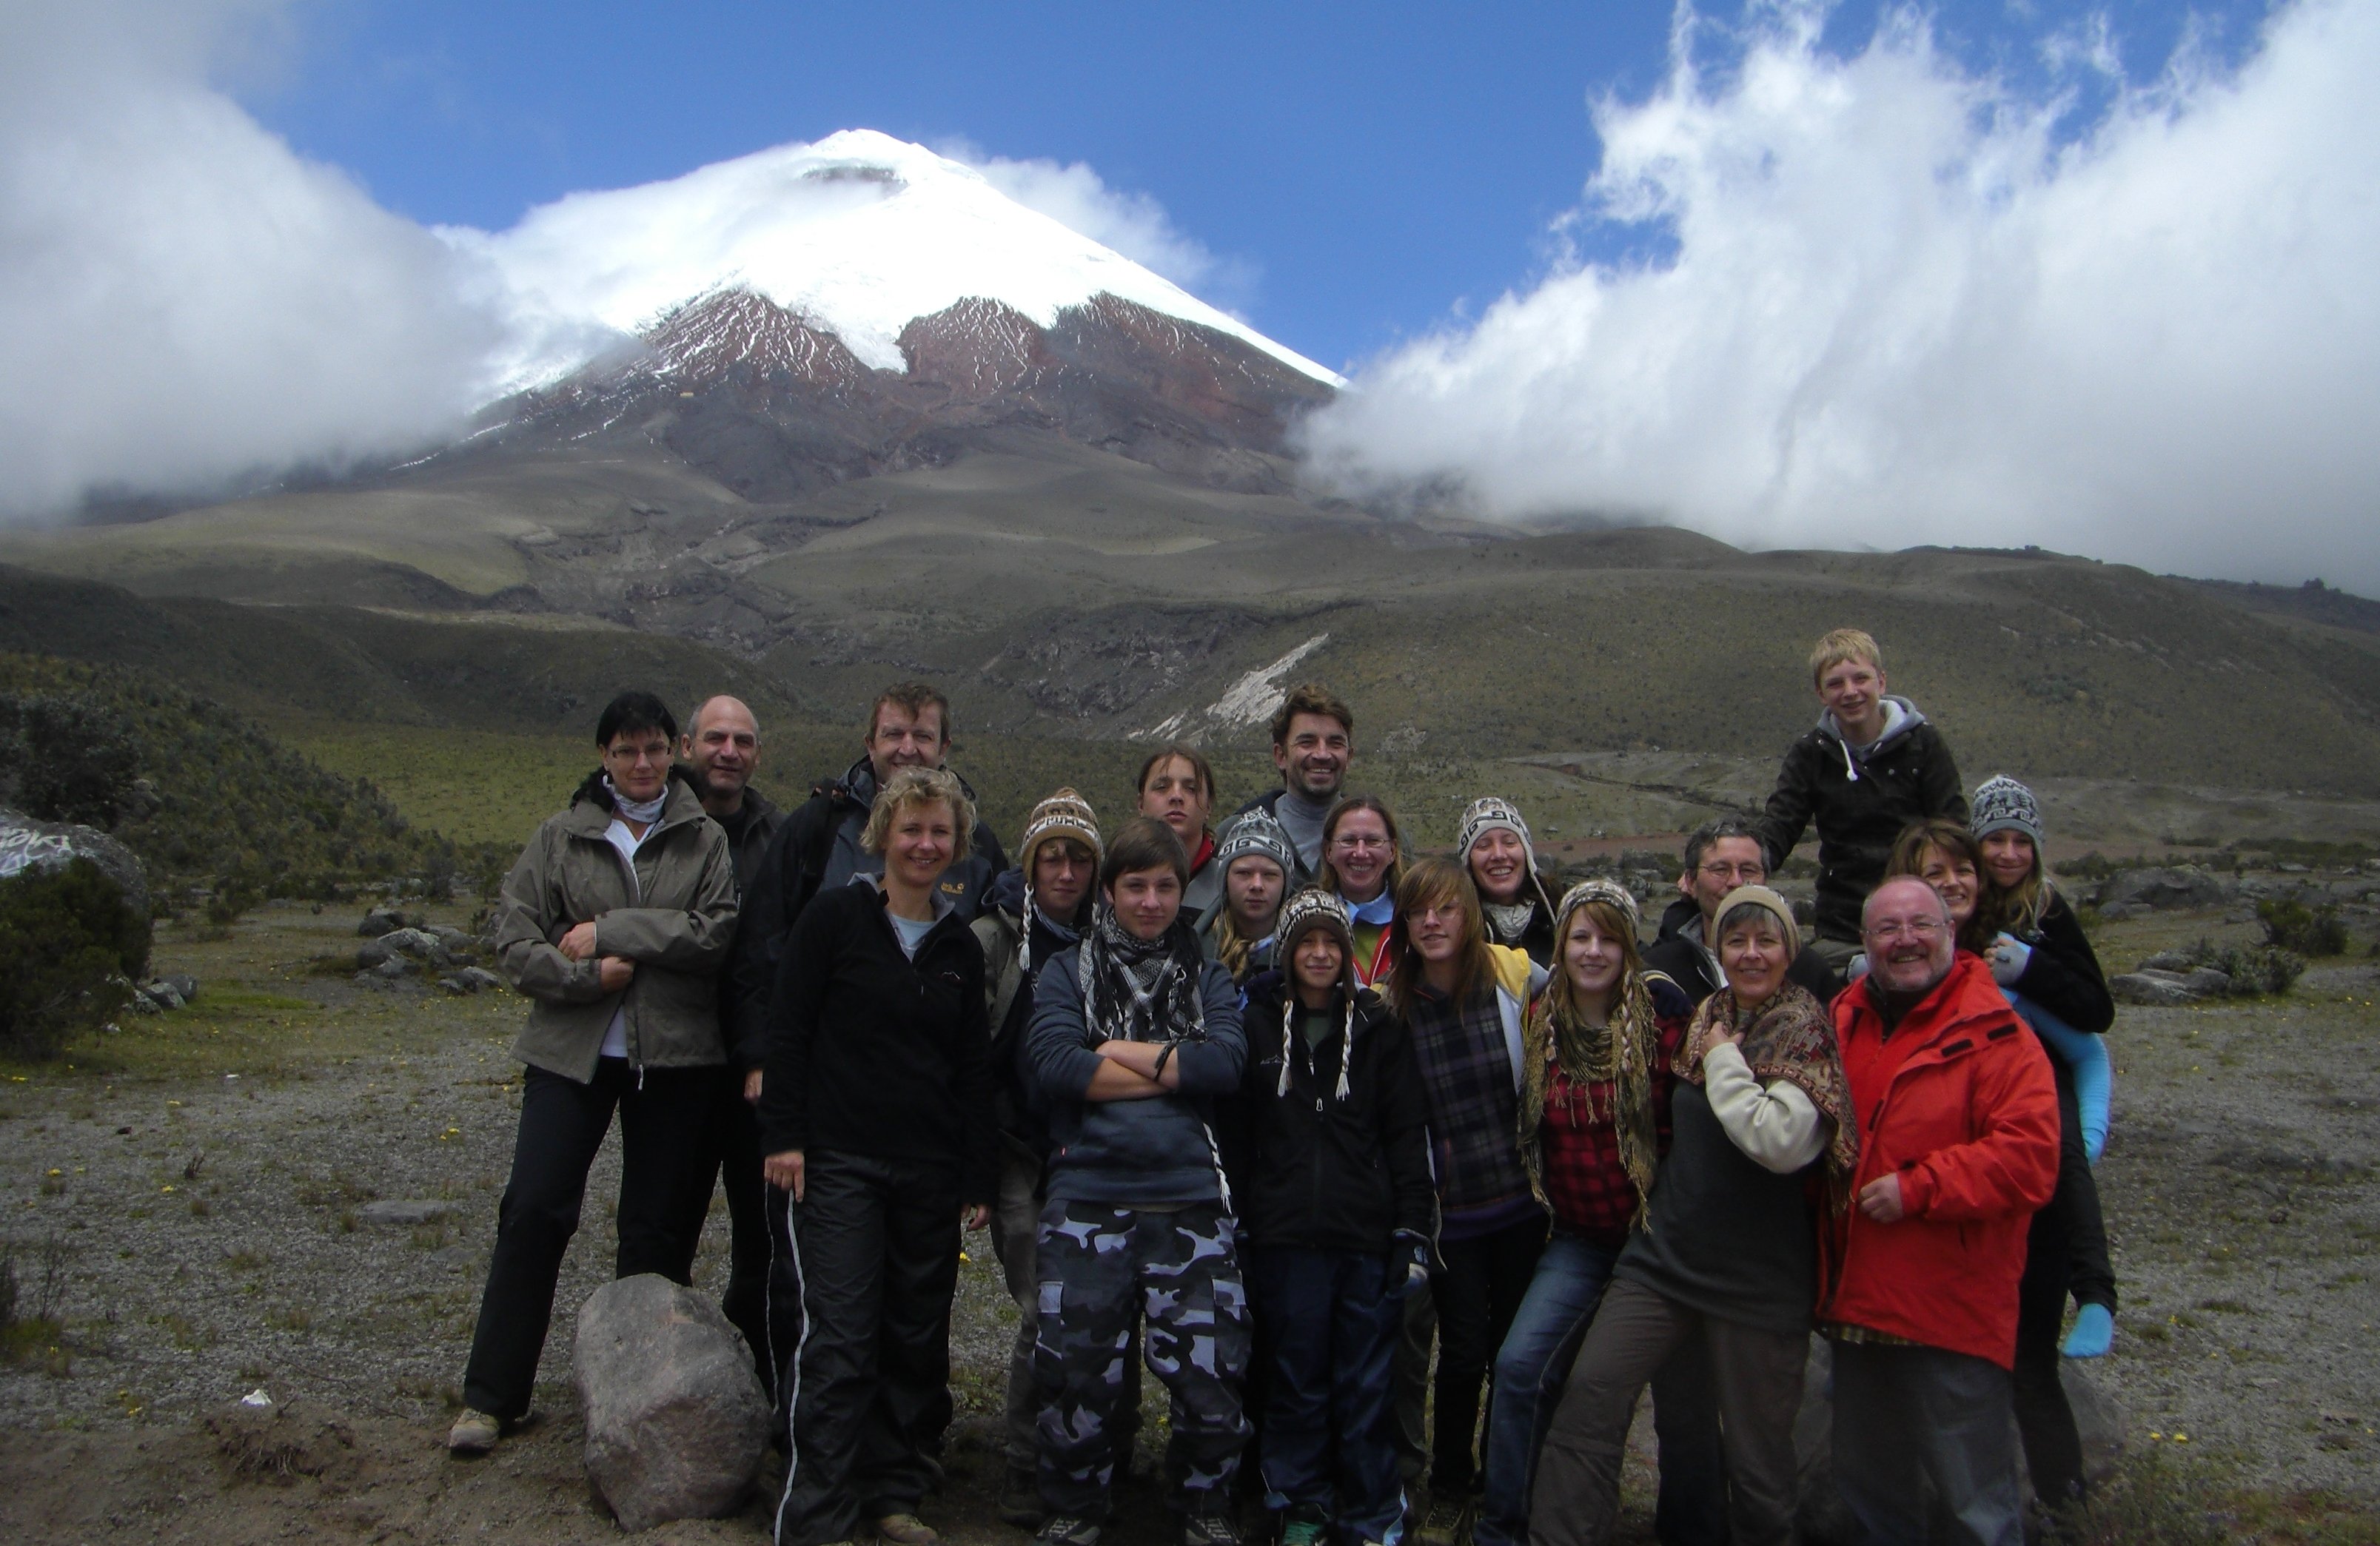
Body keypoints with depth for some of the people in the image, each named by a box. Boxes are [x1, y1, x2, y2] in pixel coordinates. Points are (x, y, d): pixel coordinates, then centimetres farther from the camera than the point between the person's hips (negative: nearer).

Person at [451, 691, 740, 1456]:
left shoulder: (705, 840, 3)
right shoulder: (560, 837, 5)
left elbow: (718, 933, -11)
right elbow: (514, 940, -1)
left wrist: (610, 931, -15)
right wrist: (589, 974, -16)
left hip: (676, 1055, 0)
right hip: (571, 1049, 0)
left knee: (657, 1224, 8)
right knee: (533, 1212, -3)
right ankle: (491, 1395, 11)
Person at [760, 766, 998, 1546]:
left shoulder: (961, 947, 10)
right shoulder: (834, 916, -3)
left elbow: (973, 1068, 12)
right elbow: (787, 1029, -4)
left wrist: (979, 1176, 9)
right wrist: (783, 1135, -10)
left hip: (929, 1173, 5)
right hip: (837, 1165, -5)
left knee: (918, 1336, 9)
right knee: (839, 1338, -7)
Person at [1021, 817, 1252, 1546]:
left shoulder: (1208, 978, 15)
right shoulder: (1066, 972, 11)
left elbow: (1226, 1063, -4)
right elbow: (1054, 1064, -8)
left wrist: (1117, 1052, -5)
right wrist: (1177, 1070, -5)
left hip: (1190, 1201, 1)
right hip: (1087, 1197, -1)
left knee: (1211, 1369, -2)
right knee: (1077, 1369, -1)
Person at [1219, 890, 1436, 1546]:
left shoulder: (1379, 1028, 7)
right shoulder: (1257, 1025, 6)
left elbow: (1409, 1135, 6)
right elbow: (1233, 1134, 8)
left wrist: (1414, 1231, -1)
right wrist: (1237, 1223, 3)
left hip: (1367, 1235, 0)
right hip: (1285, 1238, 0)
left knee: (1366, 1386, 4)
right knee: (1298, 1380, 8)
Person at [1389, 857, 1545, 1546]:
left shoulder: (1516, 975, -6)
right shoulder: (1390, 1003, -4)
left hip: (1521, 1198, 1)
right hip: (1448, 1209, -1)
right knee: (1464, 1351, 4)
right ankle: (1450, 1489, 27)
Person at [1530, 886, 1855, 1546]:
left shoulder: (1806, 1032, -8)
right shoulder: (1708, 1018, 9)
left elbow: (1781, 1143, -25)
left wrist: (1724, 1062, -14)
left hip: (1758, 1278, -5)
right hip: (1668, 1250, 5)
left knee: (1757, 1444, 7)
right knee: (1591, 1389, -8)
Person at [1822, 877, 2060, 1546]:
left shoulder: (1994, 1036, -10)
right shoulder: (1841, 1023, 8)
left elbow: (2030, 1159, -20)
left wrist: (1918, 1188, -21)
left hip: (1952, 1314, -6)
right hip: (1855, 1302, 6)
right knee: (1866, 1488, 22)